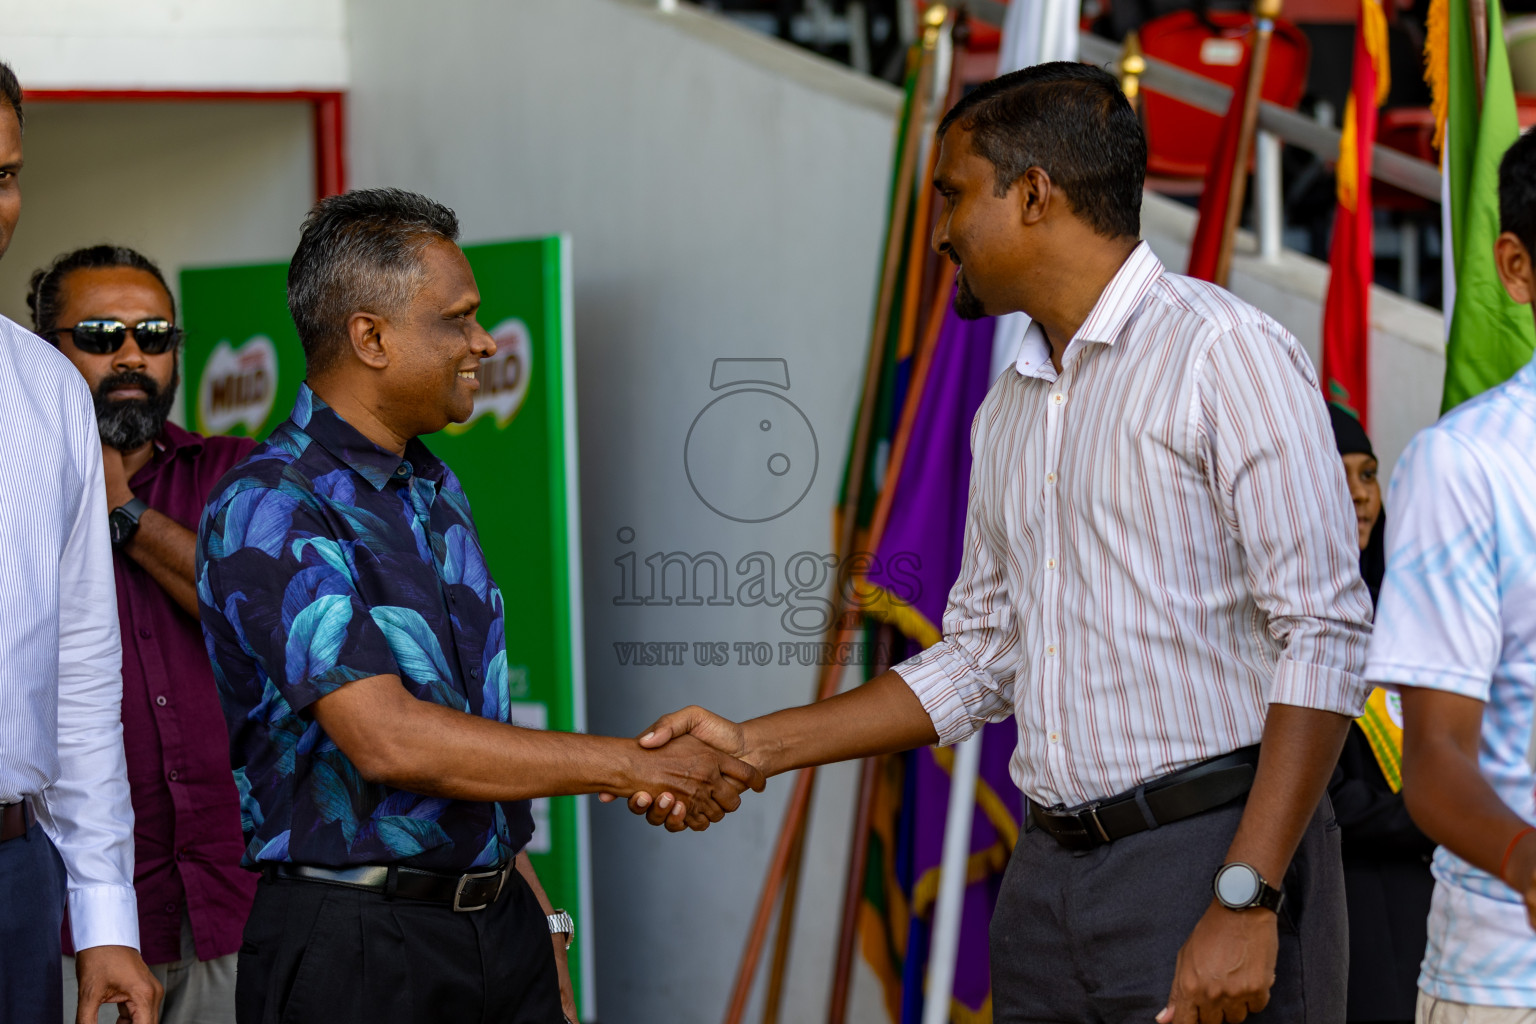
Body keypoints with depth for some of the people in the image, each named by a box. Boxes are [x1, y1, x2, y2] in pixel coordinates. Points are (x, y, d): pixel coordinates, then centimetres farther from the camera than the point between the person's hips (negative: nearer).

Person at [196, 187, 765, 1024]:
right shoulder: (266, 510, -14)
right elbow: (388, 740, -23)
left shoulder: (435, 490, 13)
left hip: (501, 923, 7)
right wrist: (636, 766, -19)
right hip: (353, 949, -7)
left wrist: (536, 920, 12)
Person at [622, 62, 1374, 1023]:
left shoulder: (1224, 352, -9)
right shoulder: (1007, 413, 16)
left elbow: (1325, 636, -14)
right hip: (1049, 873, 7)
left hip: (1213, 854, -7)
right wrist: (754, 747, 14)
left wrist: (1246, 902, -20)